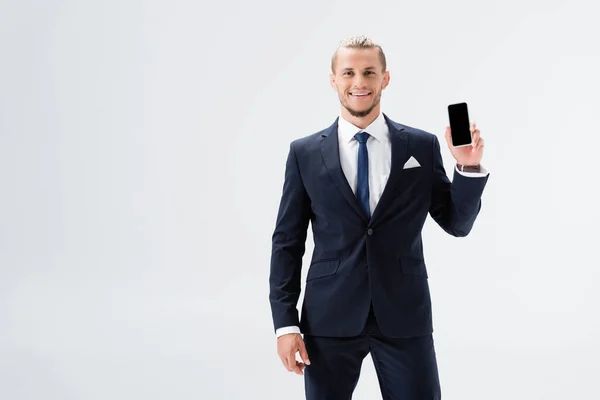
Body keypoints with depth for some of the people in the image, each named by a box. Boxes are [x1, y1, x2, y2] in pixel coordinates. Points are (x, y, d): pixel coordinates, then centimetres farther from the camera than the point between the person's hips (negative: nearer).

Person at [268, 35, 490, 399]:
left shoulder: (423, 147, 3)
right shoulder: (305, 153, 2)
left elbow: (457, 224, 7)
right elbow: (287, 242, 3)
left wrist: (469, 168, -10)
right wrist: (286, 322, -3)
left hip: (405, 317, 0)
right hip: (330, 319, 0)